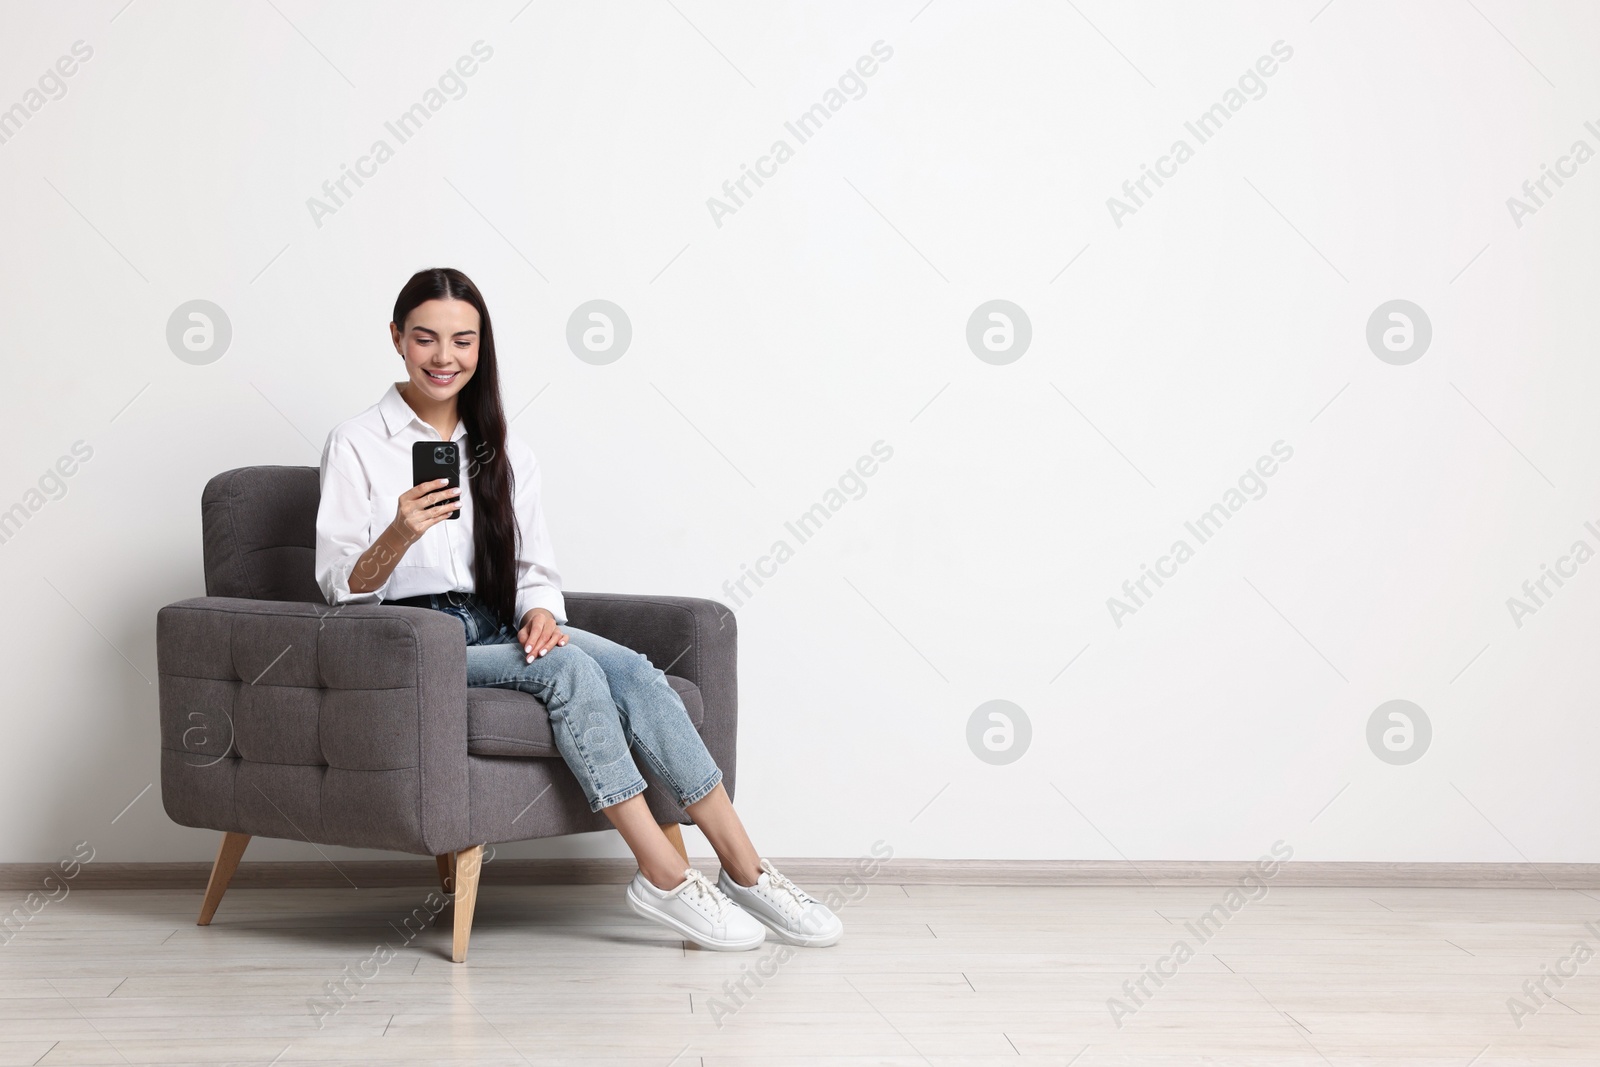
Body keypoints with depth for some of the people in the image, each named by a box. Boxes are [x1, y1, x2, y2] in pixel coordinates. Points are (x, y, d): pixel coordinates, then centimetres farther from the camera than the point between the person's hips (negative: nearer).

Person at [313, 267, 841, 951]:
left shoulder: (503, 453, 15)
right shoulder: (357, 444, -1)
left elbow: (537, 569, 15)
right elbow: (340, 584, -7)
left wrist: (540, 610, -8)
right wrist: (400, 534, -26)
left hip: (496, 628, 5)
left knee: (632, 670, -23)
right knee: (569, 671, -31)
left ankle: (744, 871, -24)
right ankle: (665, 878, -28)